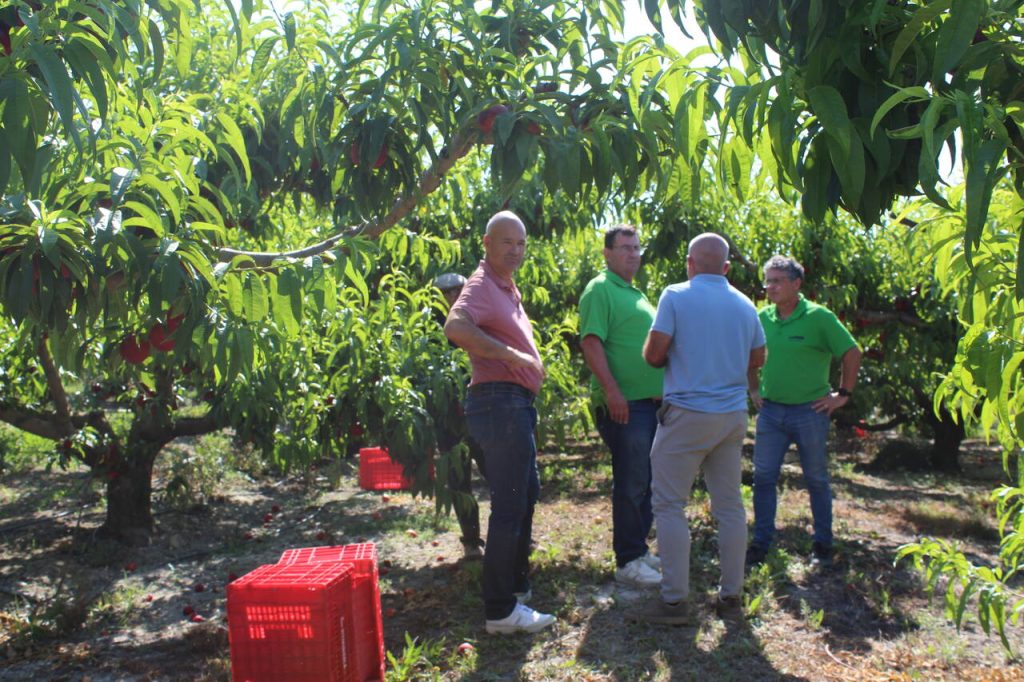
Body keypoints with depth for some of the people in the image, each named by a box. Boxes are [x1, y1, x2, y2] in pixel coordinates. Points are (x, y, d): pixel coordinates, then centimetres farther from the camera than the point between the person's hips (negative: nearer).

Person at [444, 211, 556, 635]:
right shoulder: (482, 285, -12)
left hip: (516, 403, 11)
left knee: (526, 493, 21)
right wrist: (513, 355, -28)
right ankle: (501, 611, 3)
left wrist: (530, 362, 14)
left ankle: (516, 584, 37)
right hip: (499, 402, -11)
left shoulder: (508, 288, 19)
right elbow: (455, 327, -32)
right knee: (509, 504, -7)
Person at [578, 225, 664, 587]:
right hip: (624, 404, -9)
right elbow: (591, 342, -18)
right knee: (631, 484, -4)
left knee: (646, 482, 15)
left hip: (651, 402, 9)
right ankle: (628, 562, 6)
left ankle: (639, 549, 27)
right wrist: (612, 390, -25)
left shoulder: (636, 294, 21)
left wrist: (664, 390, 23)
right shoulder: (600, 290, -8)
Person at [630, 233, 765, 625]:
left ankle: (675, 600, 1)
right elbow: (757, 359, 17)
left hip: (688, 413, -6)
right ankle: (730, 596, 19)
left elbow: (653, 354, -10)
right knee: (729, 505, 11)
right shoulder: (744, 305, 8)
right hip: (733, 414, 6)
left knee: (669, 504, 0)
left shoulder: (676, 297, -8)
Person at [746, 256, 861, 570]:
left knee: (817, 480, 9)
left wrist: (842, 395, -6)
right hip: (770, 411, 4)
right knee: (763, 477, 4)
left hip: (810, 411, -4)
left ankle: (822, 545, 23)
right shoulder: (761, 317, 3)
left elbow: (852, 354, -6)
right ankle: (761, 543, 14)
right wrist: (752, 390, 12)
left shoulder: (819, 317, -10)